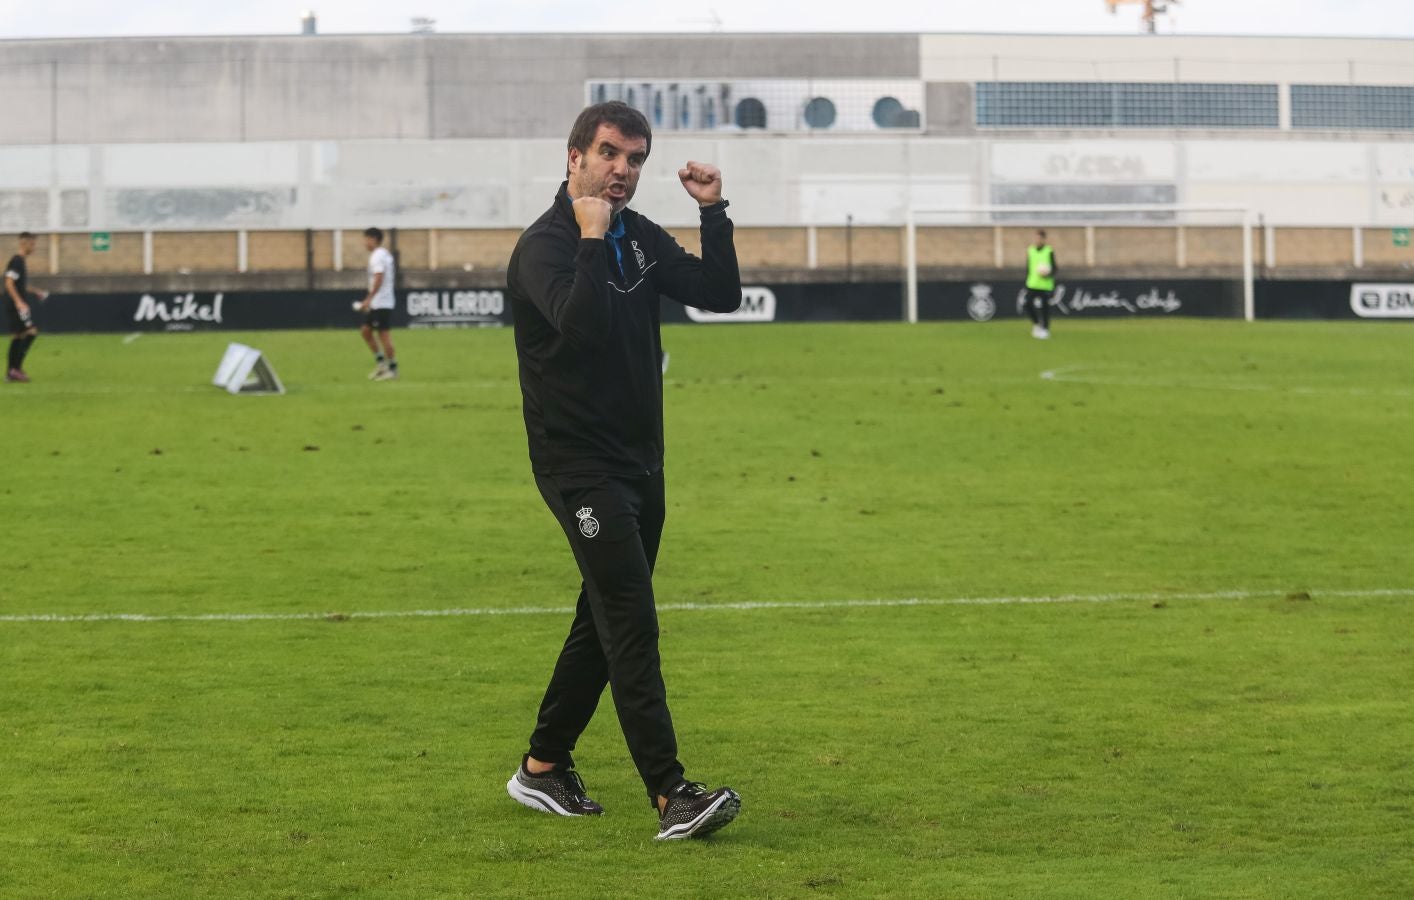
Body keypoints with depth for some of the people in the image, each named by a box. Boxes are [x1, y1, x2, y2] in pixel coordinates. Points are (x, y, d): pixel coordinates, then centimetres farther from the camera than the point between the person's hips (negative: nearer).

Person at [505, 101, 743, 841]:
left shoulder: (639, 236, 10)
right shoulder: (544, 245, -14)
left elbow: (720, 295, 5)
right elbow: (581, 322, -32)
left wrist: (712, 213, -4)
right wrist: (593, 239, -30)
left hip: (640, 460, 9)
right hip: (579, 464, -9)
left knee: (606, 620, 14)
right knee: (631, 620, -15)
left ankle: (543, 766, 27)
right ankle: (671, 797, -20)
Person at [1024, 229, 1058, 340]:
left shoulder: (1049, 251, -1)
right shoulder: (1030, 251, 10)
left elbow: (1054, 268, 1)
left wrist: (1049, 274, -20)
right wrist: (1026, 284, 13)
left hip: (1045, 284, -4)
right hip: (1032, 285, 4)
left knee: (1045, 307, -3)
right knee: (1028, 304, -3)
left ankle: (1045, 329, 8)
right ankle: (1036, 323, 20)